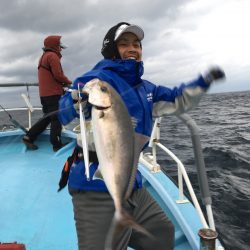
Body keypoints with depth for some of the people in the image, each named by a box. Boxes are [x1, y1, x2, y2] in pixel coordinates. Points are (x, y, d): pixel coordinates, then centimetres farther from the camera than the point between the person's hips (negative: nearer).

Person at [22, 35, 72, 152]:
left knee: (47, 117, 16)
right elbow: (58, 75, -17)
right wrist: (68, 82, 0)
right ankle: (57, 144, 1)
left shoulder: (43, 57, 22)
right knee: (57, 118, -3)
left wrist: (63, 83, 10)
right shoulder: (52, 56, -9)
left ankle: (29, 137, 15)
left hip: (44, 93, 9)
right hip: (53, 93, -9)